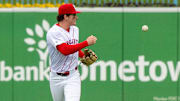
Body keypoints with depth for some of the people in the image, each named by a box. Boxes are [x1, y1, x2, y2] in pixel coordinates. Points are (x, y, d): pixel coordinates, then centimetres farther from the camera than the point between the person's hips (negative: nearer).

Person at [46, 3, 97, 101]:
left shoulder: (74, 29, 7)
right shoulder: (53, 32, -17)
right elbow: (65, 50, -32)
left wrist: (84, 56, 7)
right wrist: (86, 42, -28)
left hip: (73, 76, 3)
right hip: (57, 78, -3)